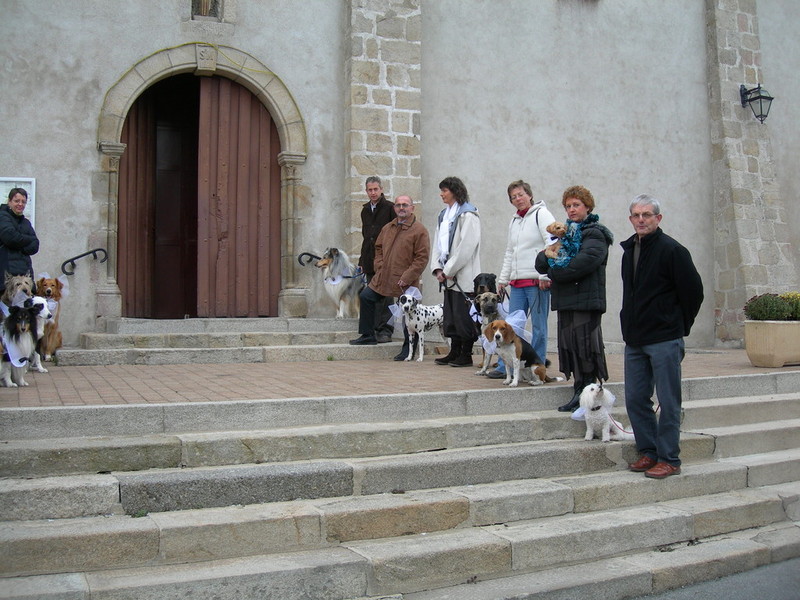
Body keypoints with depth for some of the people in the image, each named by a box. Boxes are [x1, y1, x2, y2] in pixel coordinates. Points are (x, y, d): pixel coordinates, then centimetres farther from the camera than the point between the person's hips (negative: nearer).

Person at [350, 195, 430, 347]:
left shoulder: (419, 230, -10)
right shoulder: (387, 228, 12)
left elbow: (422, 258, -14)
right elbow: (378, 248, 23)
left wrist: (406, 278, -16)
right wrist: (380, 268, 7)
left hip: (406, 283, -6)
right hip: (383, 278, 7)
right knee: (366, 296, 8)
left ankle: (408, 349, 15)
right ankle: (368, 336, 21)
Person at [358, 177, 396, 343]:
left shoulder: (389, 208, -4)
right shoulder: (365, 210, 16)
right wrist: (362, 260, 18)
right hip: (370, 261, 6)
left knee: (385, 296, -6)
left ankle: (385, 330, -3)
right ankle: (375, 329, 13)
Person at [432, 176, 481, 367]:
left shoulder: (468, 215, -9)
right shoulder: (444, 215, 18)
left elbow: (467, 246, -16)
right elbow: (438, 243, 17)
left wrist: (449, 270, -15)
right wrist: (438, 268, 4)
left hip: (464, 276, -8)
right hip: (448, 276, 8)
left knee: (464, 316, -4)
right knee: (450, 315, 11)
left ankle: (466, 355, 3)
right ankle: (454, 352, 18)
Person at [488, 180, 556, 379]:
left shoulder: (541, 214, -4)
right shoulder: (514, 221, 21)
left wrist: (545, 276, -18)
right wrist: (503, 278, 23)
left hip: (537, 282, -7)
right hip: (517, 283, 8)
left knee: (538, 327, 0)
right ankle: (505, 367, 13)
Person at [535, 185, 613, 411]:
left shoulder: (595, 234, -3)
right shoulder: (564, 233, 21)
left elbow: (585, 262, -20)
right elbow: (540, 262, 12)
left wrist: (554, 272, -11)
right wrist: (549, 256, -11)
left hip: (586, 300, -7)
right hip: (565, 300, 7)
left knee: (585, 346, -6)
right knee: (569, 346, 7)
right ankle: (579, 392, 14)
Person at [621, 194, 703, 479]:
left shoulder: (672, 250, -10)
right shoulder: (629, 250, 12)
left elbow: (693, 291, -7)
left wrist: (679, 325, 1)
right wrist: (630, 326, 16)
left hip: (664, 340, -7)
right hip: (634, 339, 7)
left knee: (668, 402, 0)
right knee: (635, 399, 9)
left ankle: (669, 459, 8)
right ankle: (649, 451, 22)